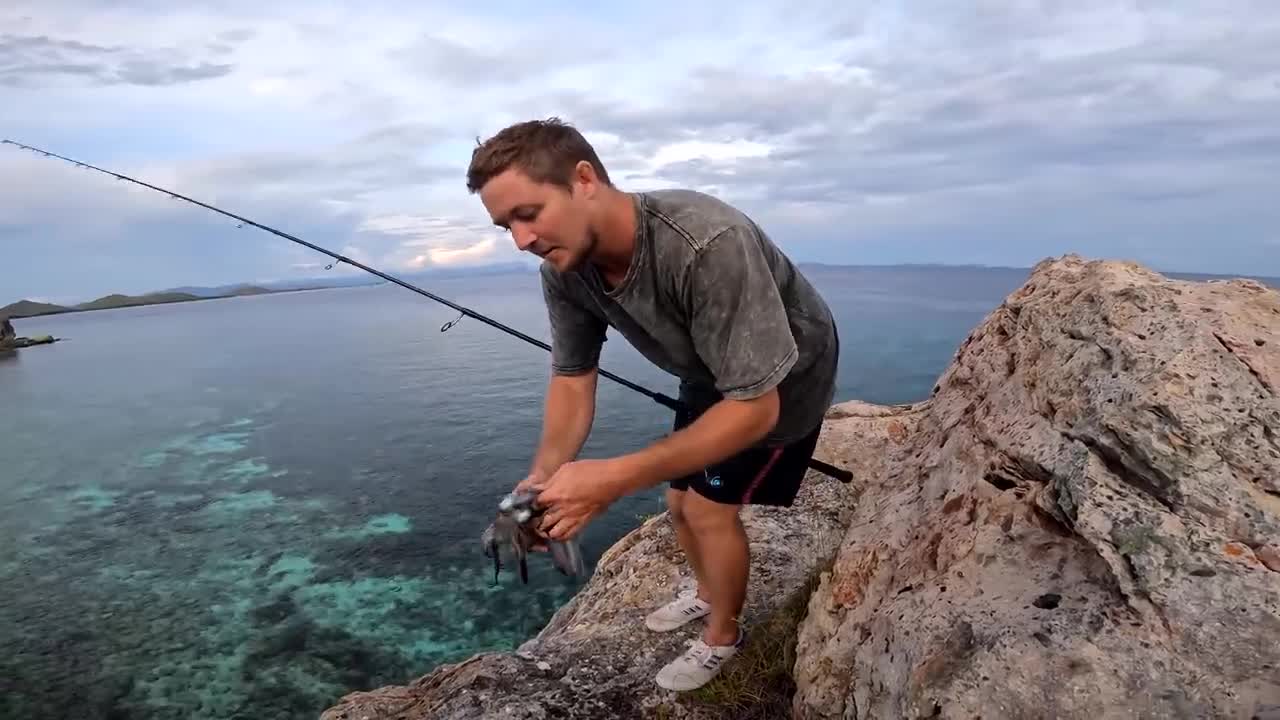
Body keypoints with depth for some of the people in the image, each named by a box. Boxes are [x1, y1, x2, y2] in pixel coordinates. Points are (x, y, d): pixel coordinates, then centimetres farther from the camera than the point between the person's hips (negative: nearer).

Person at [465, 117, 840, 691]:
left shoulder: (708, 244, -43)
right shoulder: (563, 271, -21)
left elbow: (755, 408, -39)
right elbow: (572, 379, -11)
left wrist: (615, 478, -45)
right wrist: (543, 476, -29)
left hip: (784, 375, -6)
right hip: (712, 373, 6)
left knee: (709, 508, -5)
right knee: (680, 503, 14)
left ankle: (722, 637, 24)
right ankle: (708, 596, 46)